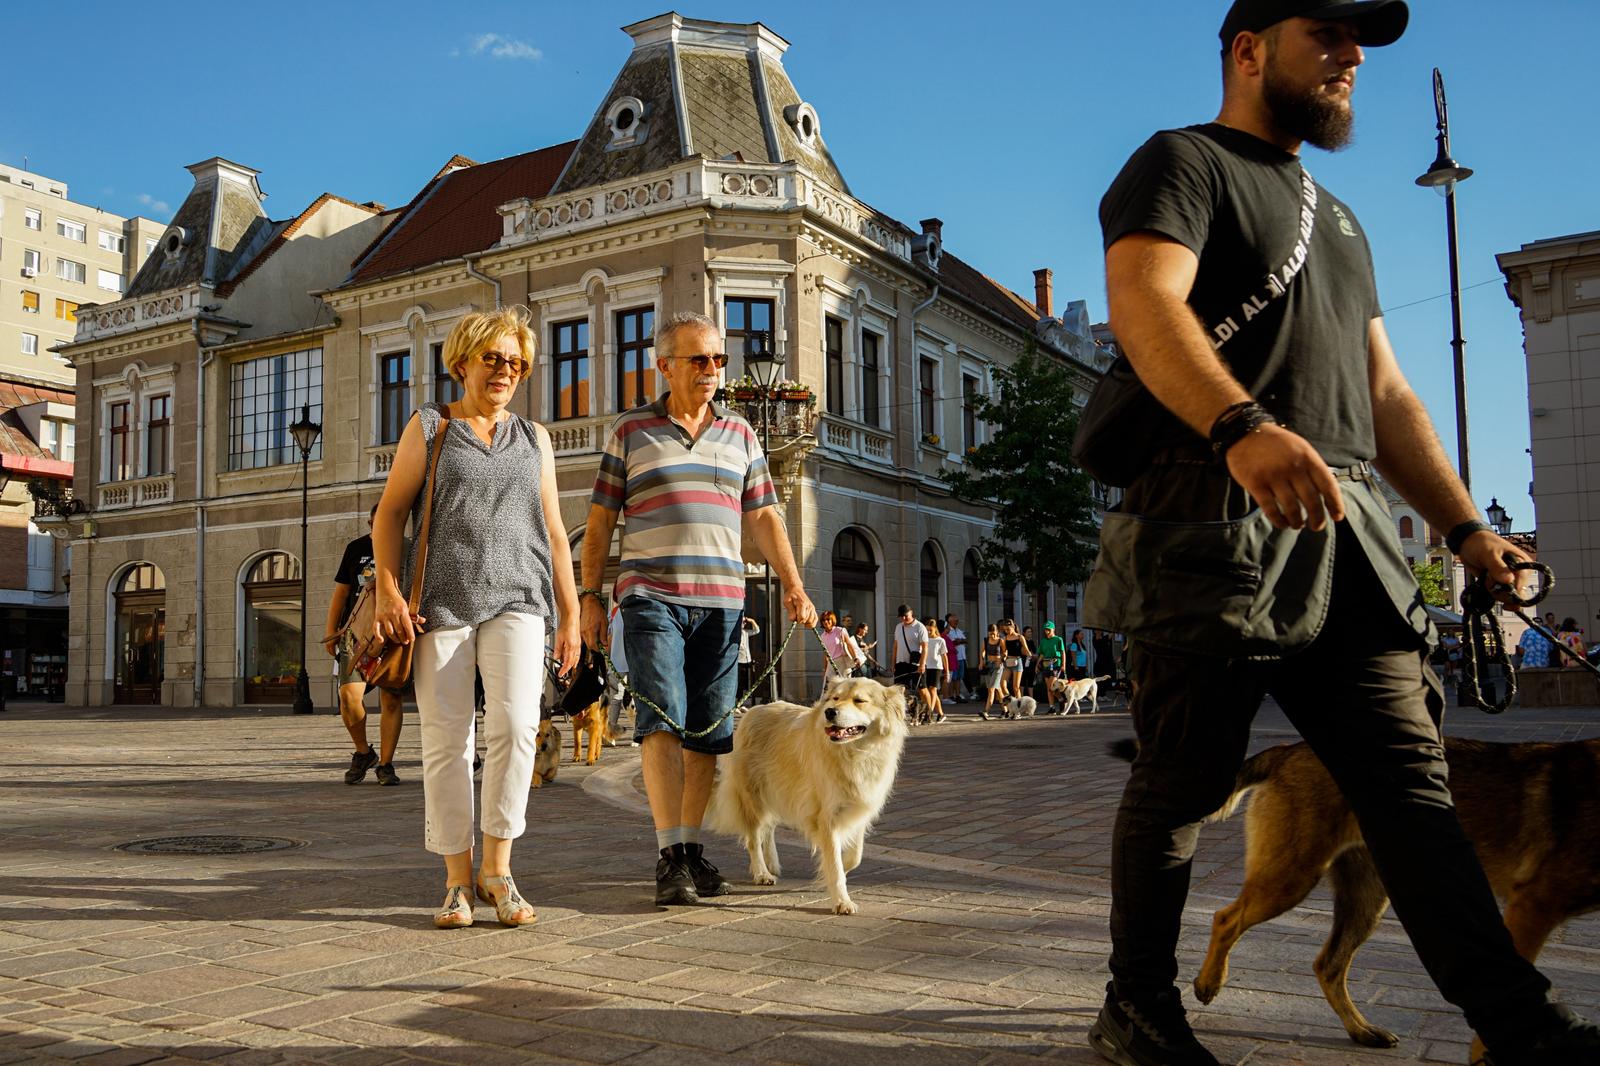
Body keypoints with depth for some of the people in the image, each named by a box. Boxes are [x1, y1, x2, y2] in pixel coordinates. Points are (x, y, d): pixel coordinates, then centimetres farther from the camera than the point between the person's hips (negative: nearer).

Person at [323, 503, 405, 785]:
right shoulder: (356, 548, 11)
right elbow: (341, 592, 14)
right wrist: (331, 630, 8)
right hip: (357, 632, 1)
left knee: (391, 698, -5)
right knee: (349, 694, -13)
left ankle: (385, 764, 6)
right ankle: (363, 753, 10)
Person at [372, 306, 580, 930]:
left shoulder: (533, 439, 18)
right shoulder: (429, 427, 11)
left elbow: (554, 533, 18)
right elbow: (389, 513, 6)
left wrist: (570, 615, 11)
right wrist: (388, 591, -7)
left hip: (515, 598, 1)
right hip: (441, 599, -1)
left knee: (515, 723, -18)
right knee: (446, 739, -2)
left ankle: (497, 867, -6)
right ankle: (457, 879, 8)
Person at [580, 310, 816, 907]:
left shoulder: (740, 434, 15)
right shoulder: (631, 431, 7)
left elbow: (762, 517, 15)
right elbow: (600, 520, 7)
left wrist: (793, 585, 5)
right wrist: (590, 595, 1)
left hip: (721, 602, 3)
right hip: (651, 596, -3)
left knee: (706, 732, 4)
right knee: (662, 721, -15)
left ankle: (690, 848, 15)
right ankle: (670, 857, -14)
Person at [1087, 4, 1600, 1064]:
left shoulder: (1336, 218, 31)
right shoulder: (1180, 163, 6)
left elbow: (1386, 394, 28)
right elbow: (1144, 301, -15)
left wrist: (1464, 525, 18)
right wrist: (1242, 425, -33)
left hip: (1348, 530, 7)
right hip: (1217, 514, -7)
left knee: (1409, 778, 2)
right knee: (1182, 782, -2)